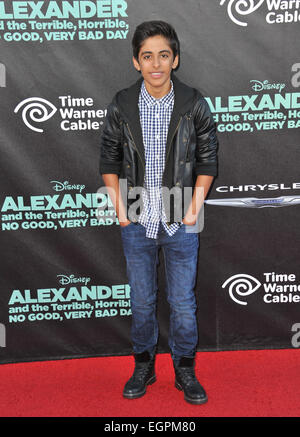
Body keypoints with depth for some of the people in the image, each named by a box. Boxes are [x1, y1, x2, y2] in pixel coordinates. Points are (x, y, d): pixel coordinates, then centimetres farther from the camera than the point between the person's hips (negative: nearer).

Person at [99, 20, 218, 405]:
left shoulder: (195, 105, -6)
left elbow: (207, 159, 2)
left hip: (181, 223, -1)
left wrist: (195, 208, -4)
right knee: (141, 302, 14)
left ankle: (185, 371, 32)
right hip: (137, 223, 1)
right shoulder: (121, 106, -4)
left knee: (183, 304, 10)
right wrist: (120, 209, -2)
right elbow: (109, 159, 4)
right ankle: (143, 367, 36)